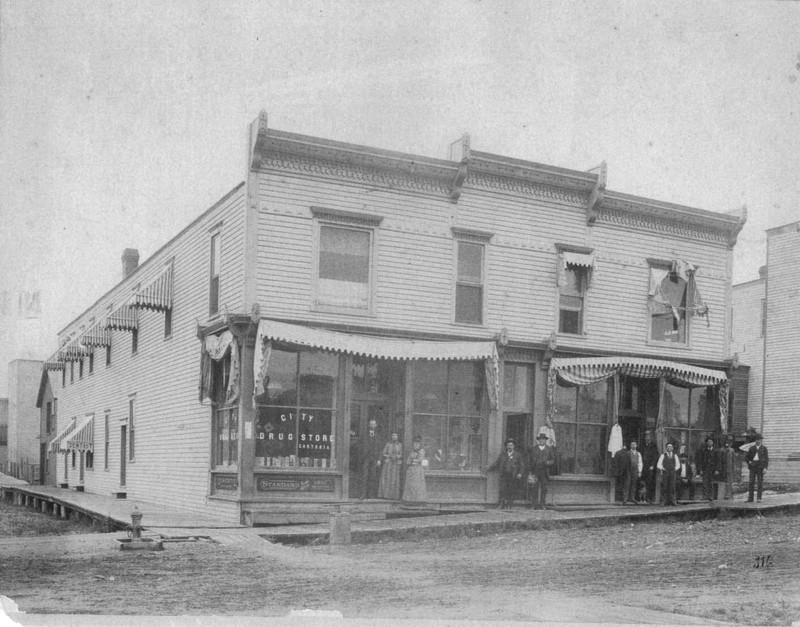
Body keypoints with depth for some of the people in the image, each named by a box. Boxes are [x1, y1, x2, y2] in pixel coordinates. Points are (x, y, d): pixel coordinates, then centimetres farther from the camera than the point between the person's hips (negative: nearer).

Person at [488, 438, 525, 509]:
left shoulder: (517, 455, 9)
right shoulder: (502, 454, 13)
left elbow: (522, 466, 6)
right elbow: (496, 463, 10)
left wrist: (520, 473, -9)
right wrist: (490, 468, -4)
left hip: (513, 476, -1)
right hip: (504, 475, 1)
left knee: (511, 492, -2)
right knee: (503, 490, -10)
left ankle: (508, 505, 5)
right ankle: (501, 505, -7)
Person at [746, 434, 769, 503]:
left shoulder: (764, 448, 5)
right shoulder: (752, 448, 12)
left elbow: (767, 458, 0)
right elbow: (746, 457, 21)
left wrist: (765, 467, -9)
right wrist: (749, 462, 4)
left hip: (760, 467, -2)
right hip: (753, 467, 2)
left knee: (760, 483, -2)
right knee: (751, 482, -2)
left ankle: (759, 498, 2)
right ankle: (750, 498, -2)